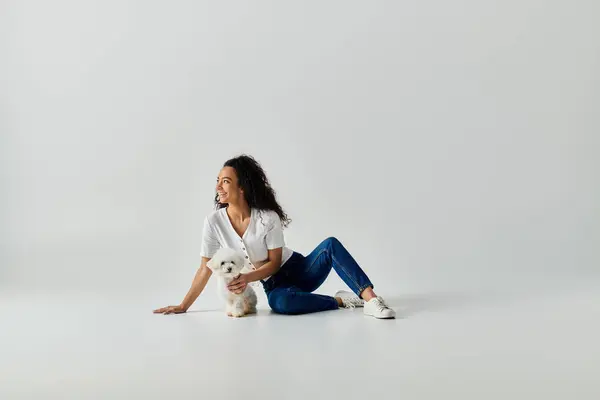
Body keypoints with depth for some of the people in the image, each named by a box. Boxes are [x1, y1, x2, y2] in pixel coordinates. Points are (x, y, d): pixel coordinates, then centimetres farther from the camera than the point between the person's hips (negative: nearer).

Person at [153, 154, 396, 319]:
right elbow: (206, 269, -5)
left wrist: (247, 278, -28)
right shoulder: (214, 222, -11)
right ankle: (340, 301, -21)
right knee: (279, 302, -39)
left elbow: (275, 262, -11)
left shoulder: (267, 217, -16)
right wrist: (183, 306, -6)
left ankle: (370, 299, -36)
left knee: (330, 244, -29)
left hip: (298, 269, 0)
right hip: (274, 285, 0)